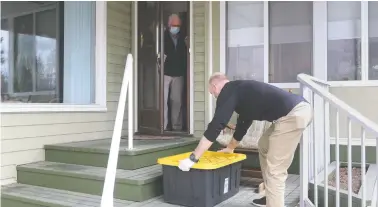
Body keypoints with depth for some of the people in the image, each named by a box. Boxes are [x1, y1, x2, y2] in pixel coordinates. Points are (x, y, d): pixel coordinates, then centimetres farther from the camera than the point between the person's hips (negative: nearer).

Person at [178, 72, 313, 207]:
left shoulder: (228, 92, -1)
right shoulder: (240, 90, 27)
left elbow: (216, 125, -9)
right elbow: (243, 122, 39)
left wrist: (193, 158, -6)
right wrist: (231, 147, 52)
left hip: (293, 114, -11)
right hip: (299, 109, 11)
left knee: (274, 170, -5)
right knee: (264, 147, 25)